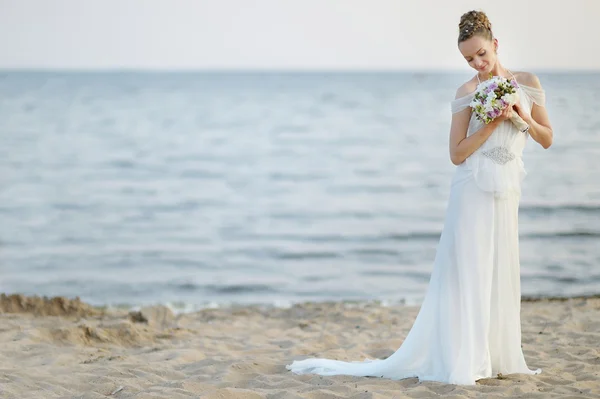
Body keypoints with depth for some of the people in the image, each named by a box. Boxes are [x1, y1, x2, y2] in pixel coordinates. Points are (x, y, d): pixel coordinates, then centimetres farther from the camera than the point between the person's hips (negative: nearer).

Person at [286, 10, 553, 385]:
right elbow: (457, 154, -6)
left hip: (507, 194, 4)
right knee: (468, 273, -5)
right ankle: (462, 362, -2)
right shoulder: (467, 92, -2)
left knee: (501, 274, 8)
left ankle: (496, 358, 17)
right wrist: (493, 122, -16)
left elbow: (547, 139, 10)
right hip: (474, 190, -4)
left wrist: (523, 117, -8)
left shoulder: (528, 83, 7)